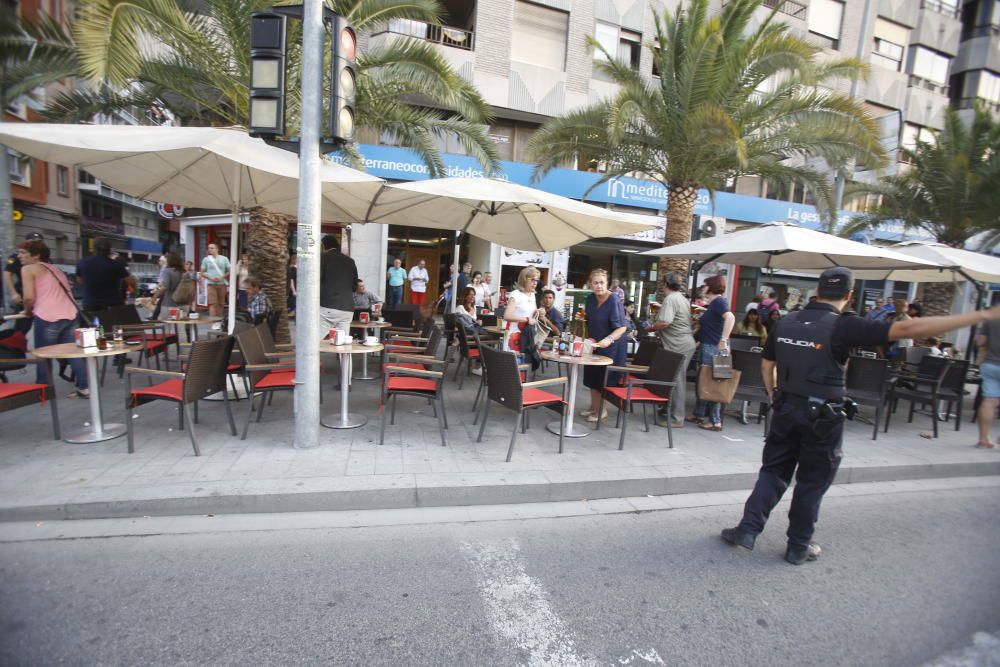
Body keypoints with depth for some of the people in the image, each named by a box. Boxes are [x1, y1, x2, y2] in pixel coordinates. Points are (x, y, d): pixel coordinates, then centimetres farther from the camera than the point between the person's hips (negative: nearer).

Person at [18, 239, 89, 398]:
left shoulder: (28, 269, 1)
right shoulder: (55, 269, 22)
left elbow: (29, 297, -8)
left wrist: (28, 311, 11)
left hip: (48, 317, -6)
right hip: (70, 314, 7)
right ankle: (84, 388, 8)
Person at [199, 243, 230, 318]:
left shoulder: (224, 259, 6)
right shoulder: (206, 259, 7)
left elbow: (229, 271, 5)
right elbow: (202, 273, 7)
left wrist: (222, 277, -10)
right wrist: (210, 278, -9)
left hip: (222, 284, 1)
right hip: (211, 284, -1)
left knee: (221, 303, 5)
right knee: (212, 303, -10)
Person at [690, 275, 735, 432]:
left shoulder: (719, 301, -14)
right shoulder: (714, 303, 16)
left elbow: (730, 317, -31)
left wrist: (723, 340, -34)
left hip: (714, 348, -10)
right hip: (709, 347, 10)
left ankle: (716, 421, 3)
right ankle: (699, 414, 26)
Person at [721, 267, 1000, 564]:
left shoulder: (786, 322, 1)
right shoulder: (844, 326, -13)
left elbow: (767, 365, 8)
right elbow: (907, 328, -17)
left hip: (786, 411, 4)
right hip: (821, 417, -3)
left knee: (773, 472, 16)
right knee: (812, 483, 12)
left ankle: (747, 530, 16)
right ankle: (798, 547, 25)